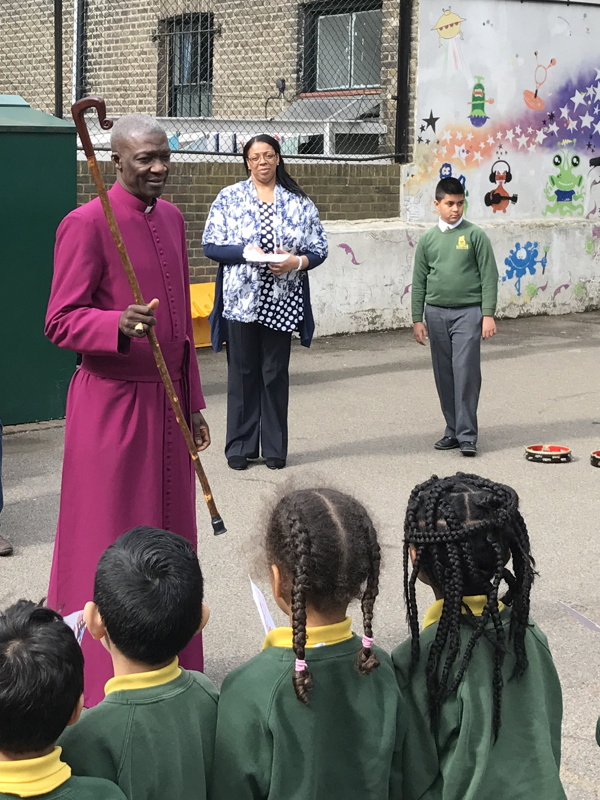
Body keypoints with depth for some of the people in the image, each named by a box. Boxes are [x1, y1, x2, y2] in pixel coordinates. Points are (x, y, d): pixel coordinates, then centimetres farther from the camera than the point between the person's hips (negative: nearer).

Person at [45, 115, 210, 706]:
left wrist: (193, 401, 18)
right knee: (110, 547, 0)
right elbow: (60, 322, -13)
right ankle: (101, 685, 11)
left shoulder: (171, 218, 12)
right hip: (112, 405, -7)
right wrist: (119, 324, -32)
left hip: (167, 404, 7)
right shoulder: (86, 224, -12)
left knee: (169, 539, 12)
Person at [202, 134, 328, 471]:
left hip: (281, 303, 1)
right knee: (242, 373, 3)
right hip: (241, 300, -1)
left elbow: (320, 249, 7)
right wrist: (247, 252, -16)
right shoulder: (229, 197, 4)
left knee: (276, 373, 6)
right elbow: (211, 245, -1)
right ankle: (240, 446, 12)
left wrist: (297, 261, -13)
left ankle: (275, 447, 14)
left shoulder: (299, 202, 8)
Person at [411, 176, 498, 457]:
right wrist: (417, 319, 8)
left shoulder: (475, 235, -1)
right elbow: (419, 282, 11)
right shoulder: (427, 240, 8)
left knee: (466, 372, -9)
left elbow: (489, 276, -2)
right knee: (444, 375, 7)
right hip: (436, 313, 3)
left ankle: (467, 435, -6)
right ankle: (452, 430, 17)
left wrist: (488, 314, -7)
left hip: (468, 311, -3)